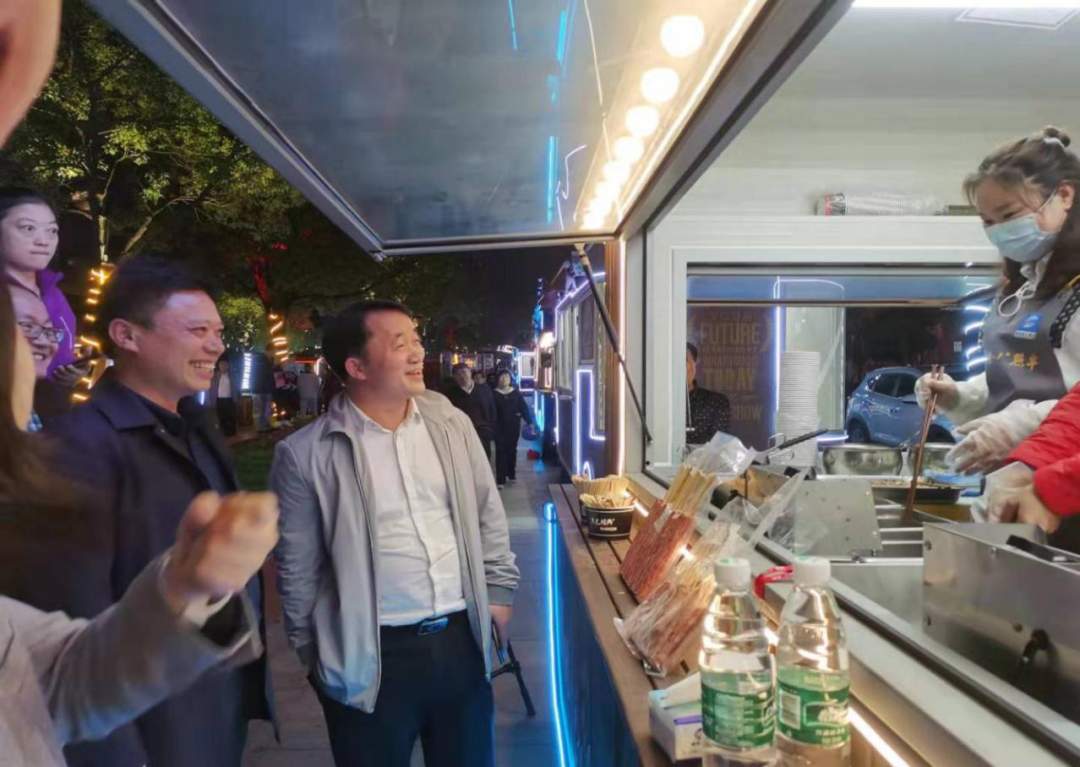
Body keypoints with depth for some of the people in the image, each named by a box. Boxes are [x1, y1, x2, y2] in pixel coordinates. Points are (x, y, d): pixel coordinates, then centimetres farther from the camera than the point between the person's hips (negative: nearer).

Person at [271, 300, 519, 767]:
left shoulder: (451, 423, 0)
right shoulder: (306, 454, -11)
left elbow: (489, 516, 9)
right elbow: (297, 567, -3)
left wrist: (499, 592, 8)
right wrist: (312, 649, 2)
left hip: (462, 637, 4)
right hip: (371, 654, -3)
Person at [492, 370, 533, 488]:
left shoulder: (516, 393, 3)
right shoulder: (494, 394, -3)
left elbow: (524, 407, 2)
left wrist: (529, 422, -3)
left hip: (514, 426, 2)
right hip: (500, 427, -2)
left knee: (512, 450, 12)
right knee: (500, 451, -5)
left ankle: (511, 474, 29)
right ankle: (500, 479, -5)